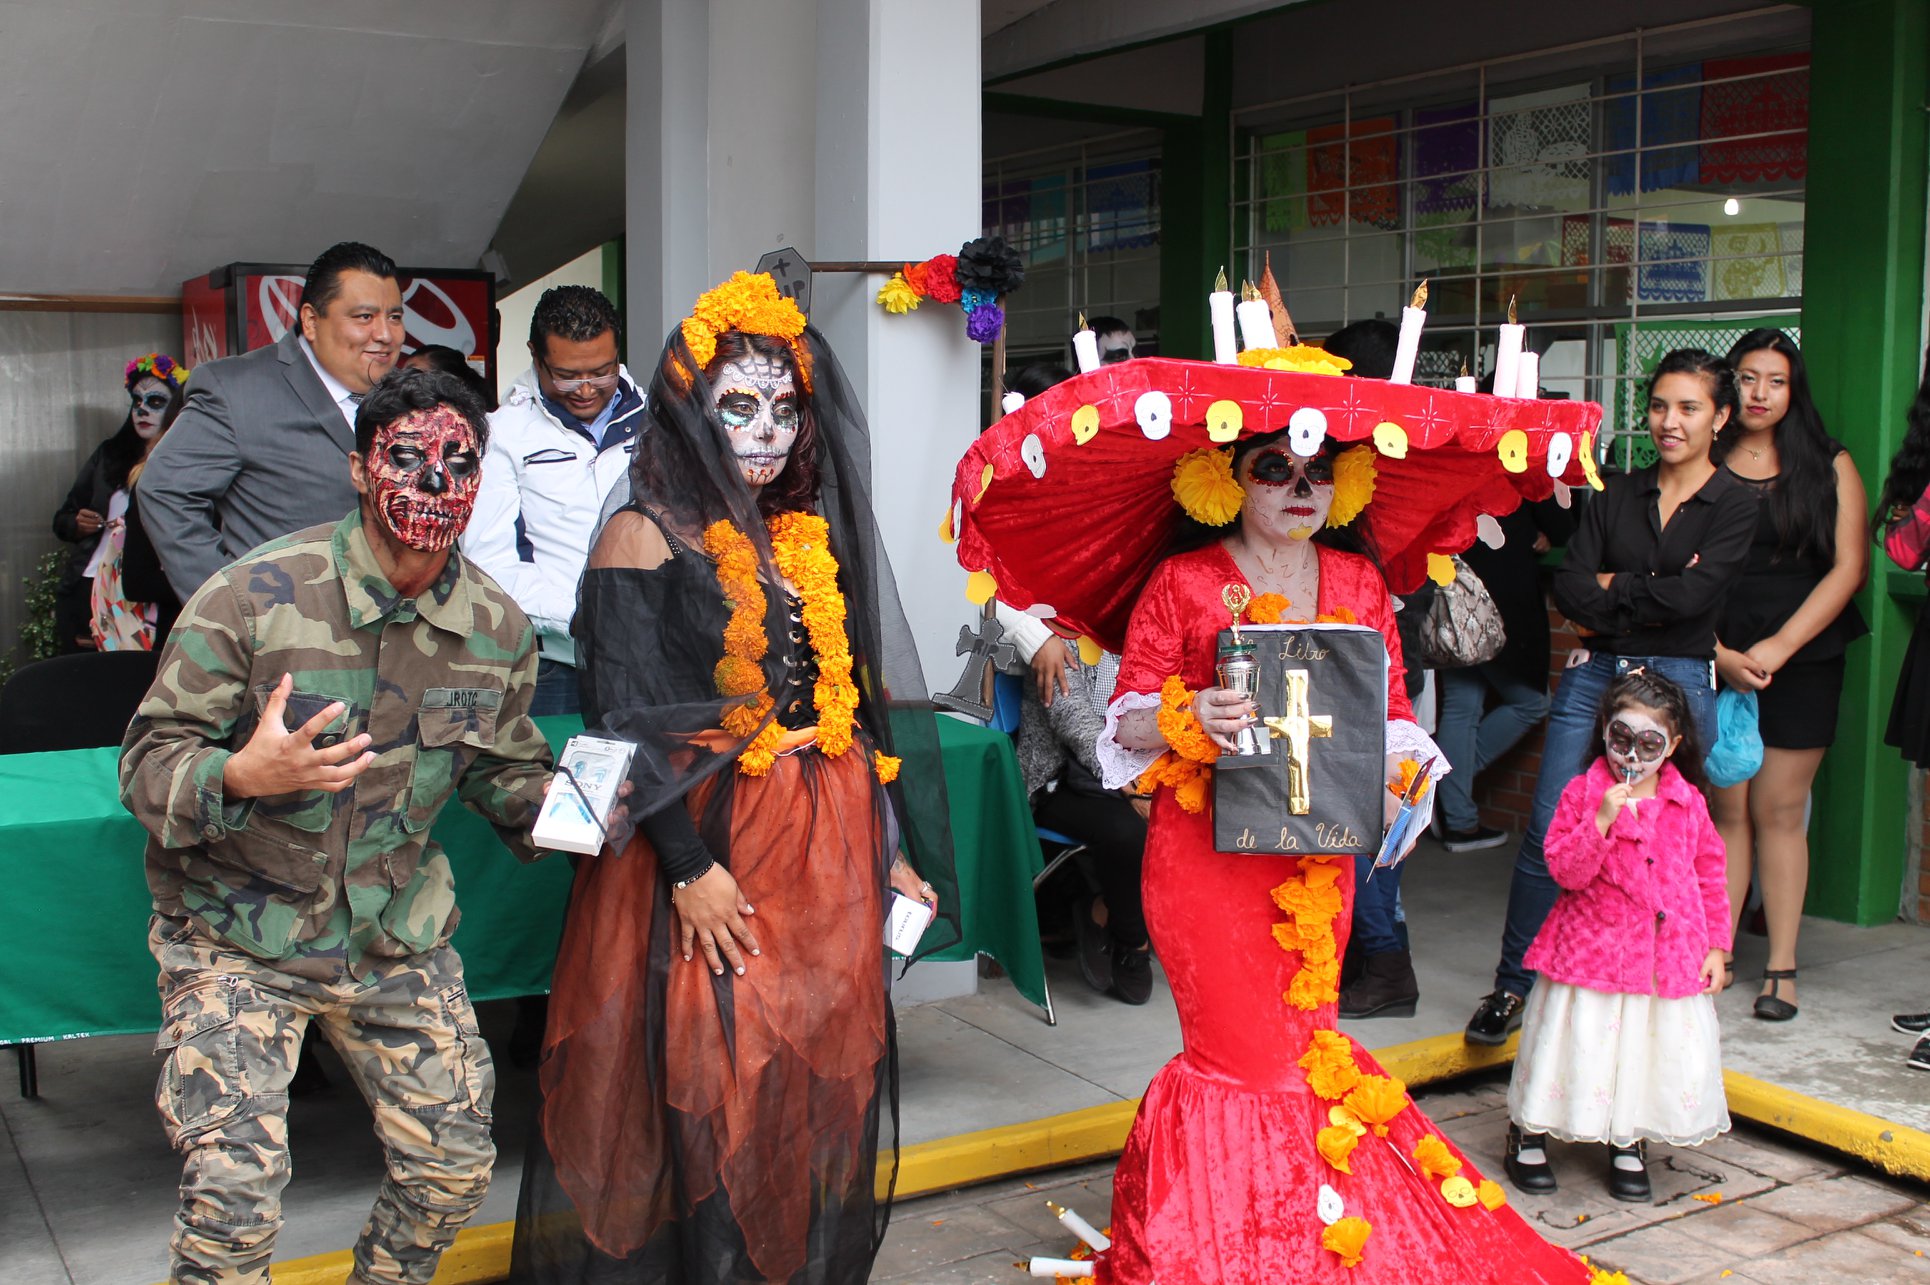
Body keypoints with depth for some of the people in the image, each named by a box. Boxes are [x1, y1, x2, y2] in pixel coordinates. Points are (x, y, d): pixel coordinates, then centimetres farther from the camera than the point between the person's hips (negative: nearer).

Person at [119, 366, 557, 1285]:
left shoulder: (498, 629, -4)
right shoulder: (252, 596, -17)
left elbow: (503, 768, 12)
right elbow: (149, 761, -14)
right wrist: (240, 774, -35)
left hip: (398, 933, 4)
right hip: (238, 931, -4)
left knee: (455, 1169, 8)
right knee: (235, 1195, -15)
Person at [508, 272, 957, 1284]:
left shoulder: (811, 539, 13)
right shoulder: (648, 535, -4)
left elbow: (854, 706, 14)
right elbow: (626, 719, -12)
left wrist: (889, 851, 10)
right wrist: (690, 868, -19)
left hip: (830, 853, 6)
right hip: (709, 852, -6)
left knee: (821, 1075, 12)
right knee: (707, 1094, -1)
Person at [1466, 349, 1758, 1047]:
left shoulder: (1735, 503, 1)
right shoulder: (1618, 493, 11)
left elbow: (1693, 595, -13)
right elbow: (1568, 587, 1)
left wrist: (1612, 586, -2)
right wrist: (1650, 597, -10)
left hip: (1678, 682, -3)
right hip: (1594, 674, 3)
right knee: (1548, 833, -3)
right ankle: (1513, 987, 8)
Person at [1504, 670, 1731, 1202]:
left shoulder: (1688, 803, 4)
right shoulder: (1582, 793, -6)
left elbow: (1709, 877, 12)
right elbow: (1565, 870, -14)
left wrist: (1715, 946, 8)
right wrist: (1602, 820, -26)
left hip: (1669, 954, 3)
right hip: (1593, 950, -3)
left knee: (1656, 1047, 9)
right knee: (1575, 1042, 3)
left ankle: (1629, 1143, 28)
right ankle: (1528, 1135, 21)